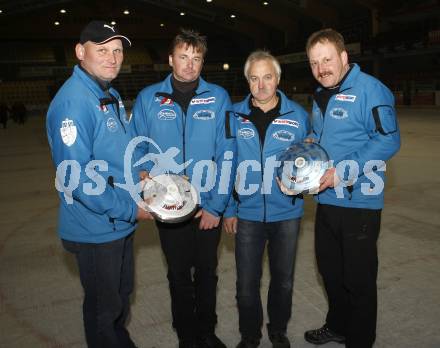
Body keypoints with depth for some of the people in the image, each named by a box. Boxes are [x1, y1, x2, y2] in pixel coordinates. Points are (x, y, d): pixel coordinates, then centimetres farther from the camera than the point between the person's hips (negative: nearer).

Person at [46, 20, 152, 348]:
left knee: (122, 293, 27)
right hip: (96, 228, -9)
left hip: (121, 222, 9)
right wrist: (129, 209, -21)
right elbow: (76, 177, -27)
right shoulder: (73, 101, -23)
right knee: (103, 306, 13)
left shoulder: (111, 95, 7)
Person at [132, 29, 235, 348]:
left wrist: (217, 205, -12)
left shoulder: (218, 98, -4)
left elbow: (226, 154, -8)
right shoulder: (148, 98, -2)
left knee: (207, 271, 16)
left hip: (208, 205, 0)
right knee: (179, 273, 16)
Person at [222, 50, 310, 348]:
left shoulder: (298, 115, -3)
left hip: (287, 213, 1)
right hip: (247, 212, 0)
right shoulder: (235, 116, -3)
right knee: (247, 283, 10)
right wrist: (229, 209, -2)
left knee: (284, 280, 17)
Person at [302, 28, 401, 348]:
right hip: (326, 199, 8)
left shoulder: (369, 88, -13)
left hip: (359, 201, -8)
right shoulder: (321, 95, 12)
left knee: (359, 279, 7)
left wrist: (342, 172, -23)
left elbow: (388, 140, -20)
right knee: (330, 270, 21)